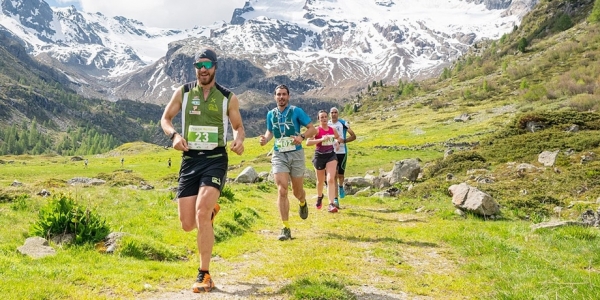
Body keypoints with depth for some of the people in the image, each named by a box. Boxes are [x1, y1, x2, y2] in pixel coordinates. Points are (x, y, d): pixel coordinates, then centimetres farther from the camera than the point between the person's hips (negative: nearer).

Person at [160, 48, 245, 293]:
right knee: (188, 224, 1)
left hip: (216, 159, -2)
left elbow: (238, 126, 13)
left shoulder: (228, 98, 3)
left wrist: (239, 140, -11)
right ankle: (211, 210, 40)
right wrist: (174, 135, -11)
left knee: (201, 211, -23)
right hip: (190, 160, 3)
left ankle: (204, 275, -10)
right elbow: (165, 119, 11)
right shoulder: (183, 92, 5)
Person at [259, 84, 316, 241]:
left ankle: (303, 203, 49)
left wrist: (302, 136, -23)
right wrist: (265, 139, 0)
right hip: (279, 155, 2)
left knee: (297, 192, 9)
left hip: (296, 154, -1)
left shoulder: (296, 111, -3)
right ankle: (286, 228, -8)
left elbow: (313, 129, -3)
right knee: (282, 190, -13)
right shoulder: (271, 114, 7)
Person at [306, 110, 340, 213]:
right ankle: (319, 197, 46)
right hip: (319, 156, -2)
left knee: (331, 179, -15)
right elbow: (308, 142, -22)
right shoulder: (317, 130, -9)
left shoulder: (333, 130, 5)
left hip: (331, 155, 2)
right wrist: (321, 139, -28)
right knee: (320, 181, 15)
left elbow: (338, 138, 27)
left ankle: (331, 205, -18)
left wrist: (337, 142, 5)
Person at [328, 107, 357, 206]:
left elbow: (353, 136, -2)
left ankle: (341, 186, 37)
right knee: (334, 176, -1)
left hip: (342, 152, -2)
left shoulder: (343, 123, -3)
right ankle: (335, 199, 2)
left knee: (340, 174, 2)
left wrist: (343, 140, -16)